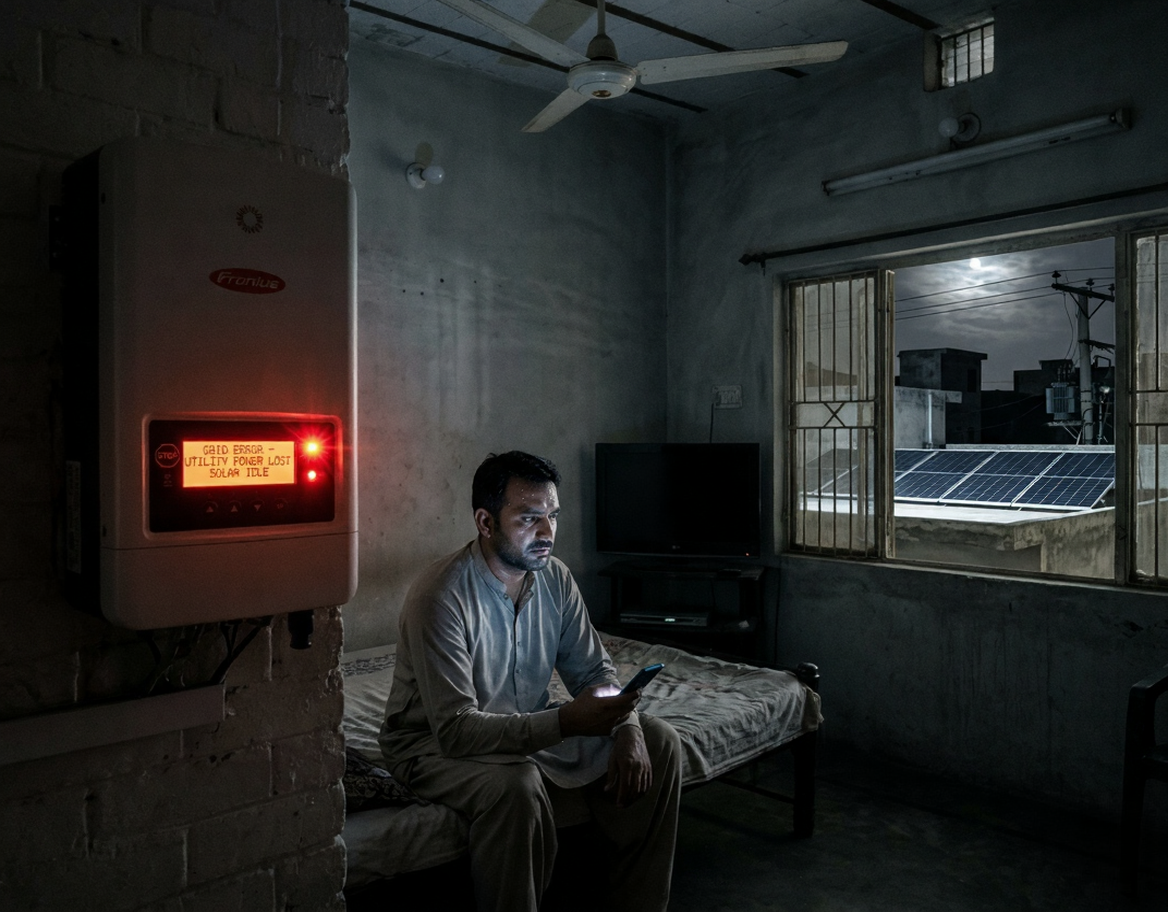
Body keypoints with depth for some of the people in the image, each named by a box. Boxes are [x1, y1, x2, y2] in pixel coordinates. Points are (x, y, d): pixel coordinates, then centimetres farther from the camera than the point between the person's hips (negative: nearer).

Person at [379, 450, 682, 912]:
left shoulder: (554, 577, -5)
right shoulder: (440, 598, -27)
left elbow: (593, 670, 3)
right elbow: (456, 730, -31)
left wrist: (627, 727, -18)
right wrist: (565, 722, -41)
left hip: (530, 729, 7)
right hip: (435, 743, -7)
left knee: (658, 743, -4)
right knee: (517, 784, -38)